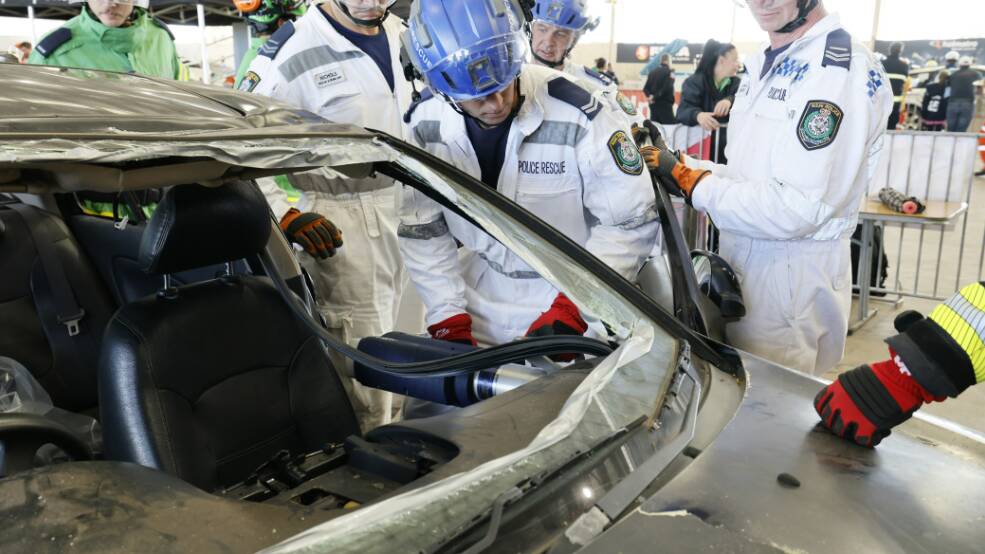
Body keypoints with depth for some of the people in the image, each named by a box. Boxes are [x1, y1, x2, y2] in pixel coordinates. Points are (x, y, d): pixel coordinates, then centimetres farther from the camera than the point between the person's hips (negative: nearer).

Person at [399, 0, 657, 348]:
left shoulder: (579, 117, -24)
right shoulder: (426, 125, -11)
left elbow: (630, 222, -17)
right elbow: (422, 230, -3)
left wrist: (572, 309, -22)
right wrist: (449, 320, -8)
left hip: (570, 294, -3)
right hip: (477, 295, 4)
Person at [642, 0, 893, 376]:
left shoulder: (843, 70, -18)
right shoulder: (765, 67, 12)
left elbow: (796, 208, -26)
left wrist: (690, 181, -18)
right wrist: (684, 167, 1)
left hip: (793, 275, -9)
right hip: (745, 261, 9)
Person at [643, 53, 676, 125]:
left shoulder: (652, 72, 13)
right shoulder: (669, 72, -7)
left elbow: (646, 88, 8)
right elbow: (667, 88, -18)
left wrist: (650, 96, -7)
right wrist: (655, 97, -12)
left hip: (653, 104, 7)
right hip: (665, 104, -7)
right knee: (670, 126, -7)